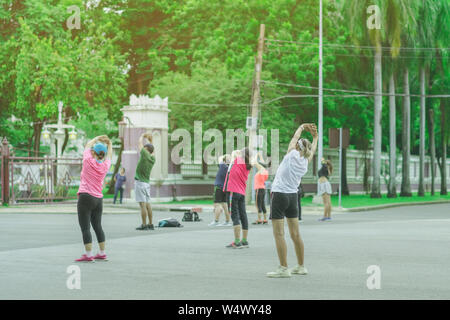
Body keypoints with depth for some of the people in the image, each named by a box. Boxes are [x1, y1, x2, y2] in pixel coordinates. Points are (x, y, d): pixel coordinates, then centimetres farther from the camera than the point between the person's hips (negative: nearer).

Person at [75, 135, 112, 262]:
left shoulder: (88, 161, -6)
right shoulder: (106, 165, 5)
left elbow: (88, 145, 13)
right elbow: (109, 155, 28)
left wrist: (98, 138, 23)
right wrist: (108, 143, 36)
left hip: (86, 198, -6)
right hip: (99, 199, 6)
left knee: (85, 228, -6)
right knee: (98, 226, 17)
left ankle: (88, 255, -10)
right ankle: (102, 253, 23)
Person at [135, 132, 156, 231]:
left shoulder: (145, 154, -10)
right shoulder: (152, 158, 8)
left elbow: (140, 142, 3)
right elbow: (152, 150, 31)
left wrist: (142, 136, 21)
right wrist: (150, 140, 34)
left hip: (140, 182, -8)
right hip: (147, 182, 8)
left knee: (142, 204, -9)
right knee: (147, 204, 8)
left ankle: (144, 225, -11)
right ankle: (150, 224, 8)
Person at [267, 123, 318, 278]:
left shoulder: (292, 155, -9)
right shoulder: (305, 162, 6)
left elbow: (295, 137, 8)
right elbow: (312, 150, 27)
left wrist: (302, 127, 24)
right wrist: (315, 137, 42)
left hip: (279, 195, -7)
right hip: (293, 196, 7)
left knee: (279, 234, -6)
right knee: (295, 234, 13)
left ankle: (283, 268, -9)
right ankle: (300, 266, 20)